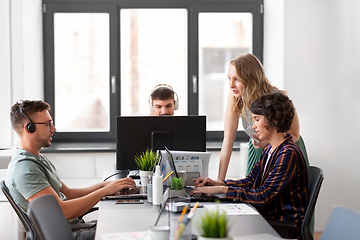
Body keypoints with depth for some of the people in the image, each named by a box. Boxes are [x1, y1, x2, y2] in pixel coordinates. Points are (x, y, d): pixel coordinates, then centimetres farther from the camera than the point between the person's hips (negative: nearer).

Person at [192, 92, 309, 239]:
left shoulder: (288, 154, -20)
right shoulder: (269, 150, 12)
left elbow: (263, 196, -24)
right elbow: (249, 182, 15)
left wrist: (222, 189, -22)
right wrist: (218, 183, 0)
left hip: (288, 226, -8)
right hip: (269, 216, 8)